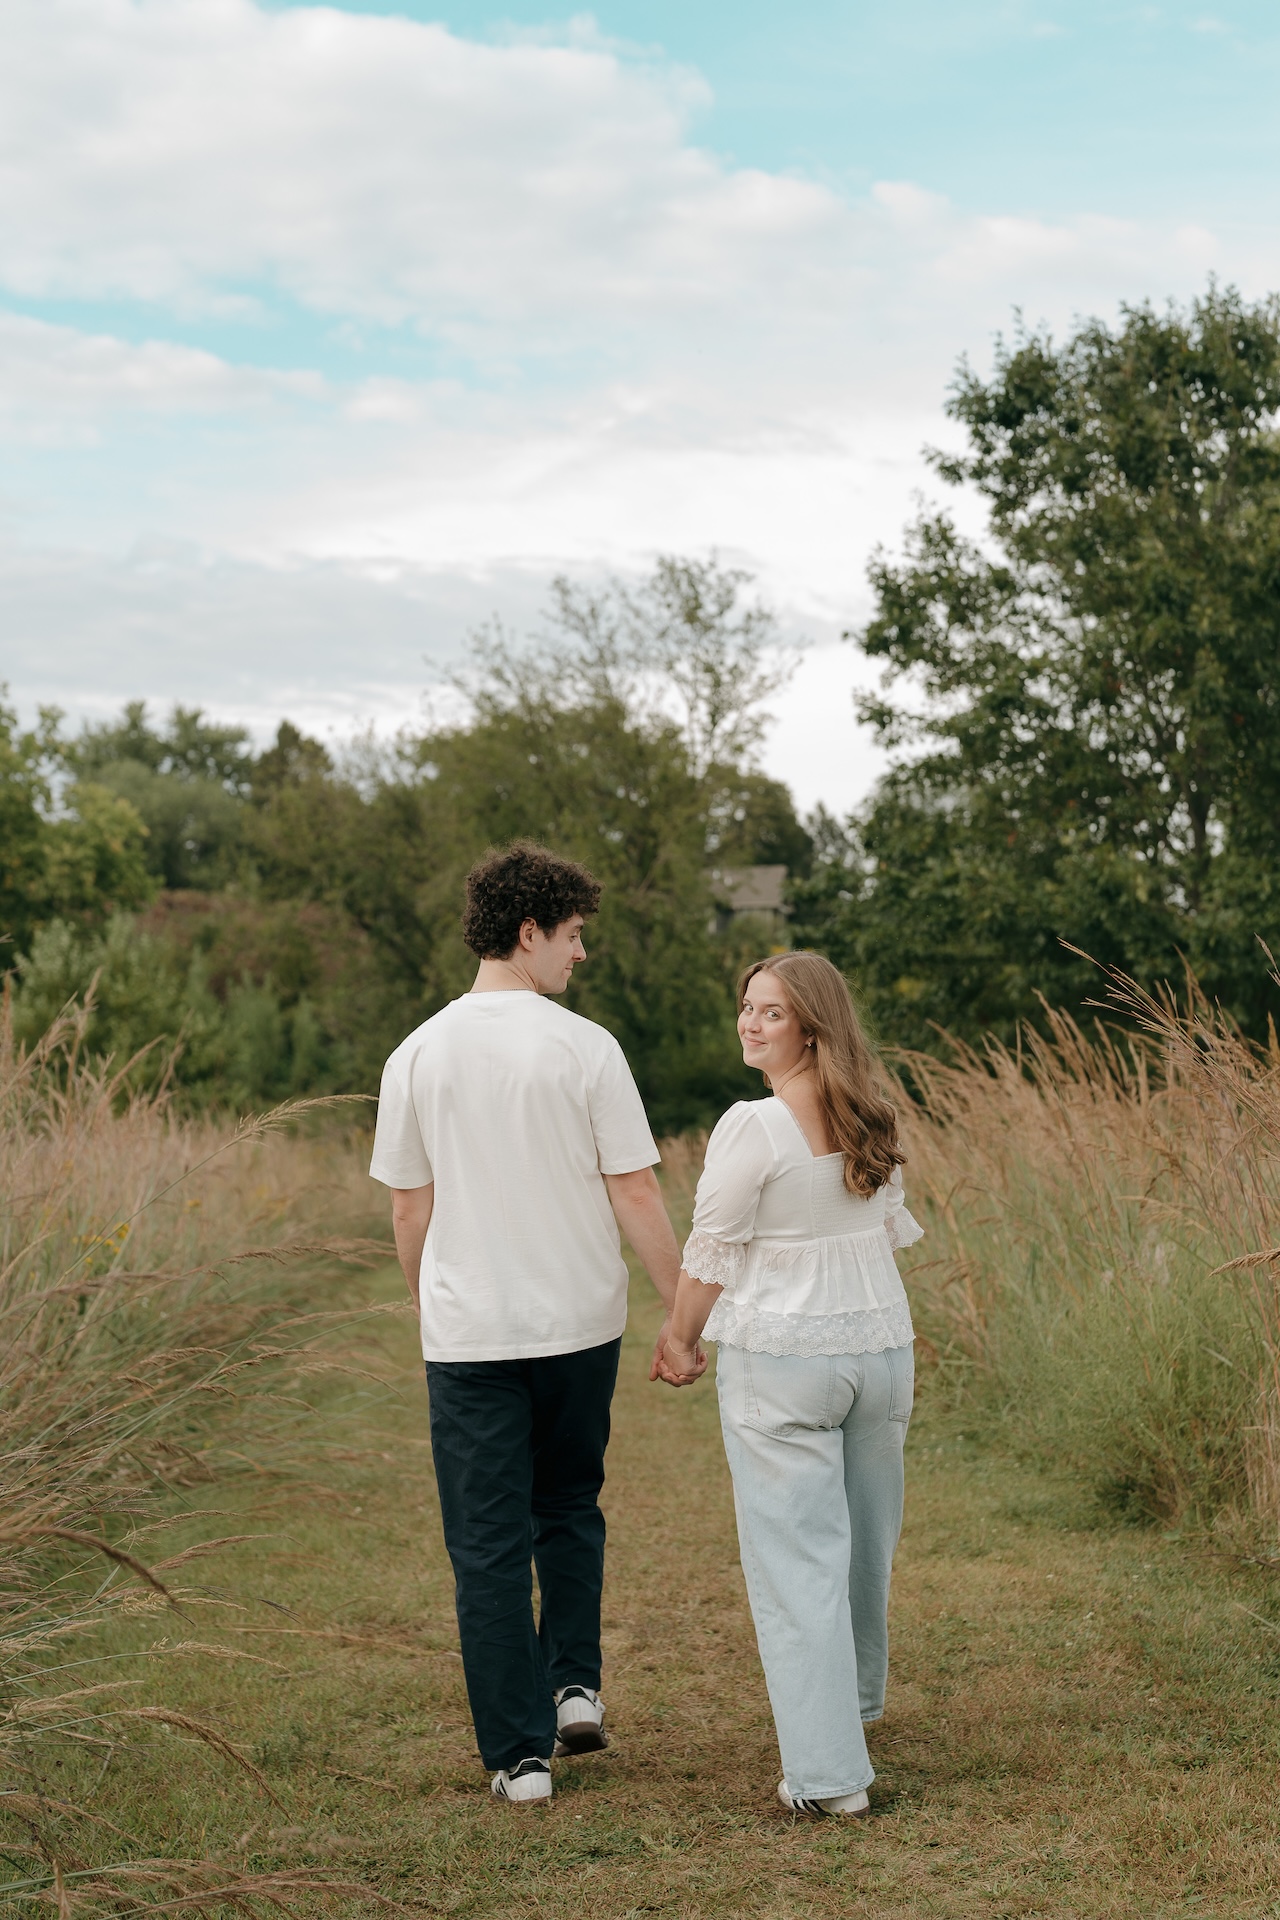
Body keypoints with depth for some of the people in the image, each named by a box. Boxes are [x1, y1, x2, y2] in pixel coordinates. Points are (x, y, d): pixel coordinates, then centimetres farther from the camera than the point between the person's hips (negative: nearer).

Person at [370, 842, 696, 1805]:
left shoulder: (418, 1056, -1)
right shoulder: (585, 1048, -7)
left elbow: (409, 1209, 5)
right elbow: (635, 1194, -8)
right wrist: (684, 1310, 0)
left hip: (468, 1333, 0)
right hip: (579, 1324, 0)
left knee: (490, 1544, 5)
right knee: (570, 1509, 24)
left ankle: (521, 1753, 7)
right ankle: (575, 1686, 17)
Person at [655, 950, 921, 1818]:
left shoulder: (753, 1128, -16)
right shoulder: (875, 1121, 5)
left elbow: (712, 1253, -11)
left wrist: (680, 1341, 5)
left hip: (781, 1358, -7)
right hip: (881, 1343, 7)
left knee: (797, 1556, -3)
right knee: (863, 1539, 21)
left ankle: (829, 1771, -6)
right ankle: (854, 1697, 43)